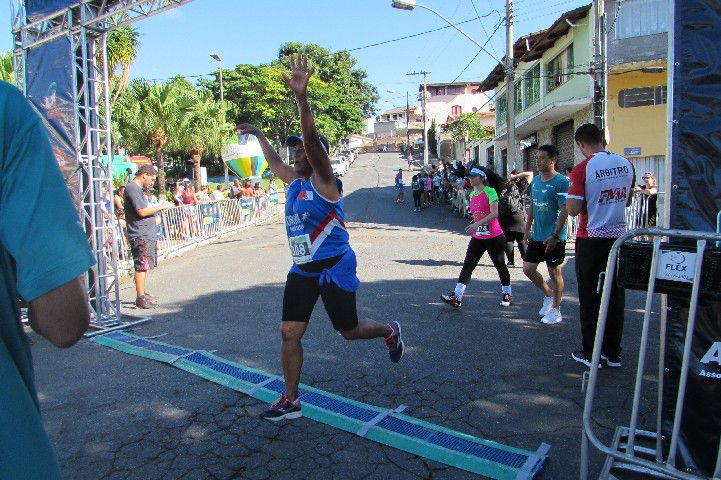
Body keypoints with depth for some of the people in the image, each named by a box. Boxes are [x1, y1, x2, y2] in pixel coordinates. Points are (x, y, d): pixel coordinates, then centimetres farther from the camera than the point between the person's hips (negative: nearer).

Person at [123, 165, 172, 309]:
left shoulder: (138, 189, 20)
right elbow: (142, 212, -19)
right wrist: (161, 207, -10)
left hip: (148, 235, 11)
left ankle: (142, 293, 25)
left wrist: (157, 205, 14)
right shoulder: (132, 189, -13)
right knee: (142, 266, -7)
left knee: (146, 266, 15)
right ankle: (140, 298, -3)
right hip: (140, 236, -11)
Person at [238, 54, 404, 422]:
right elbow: (274, 162, 29)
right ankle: (290, 401, 17)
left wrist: (302, 98, -42)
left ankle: (390, 331, 39)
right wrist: (258, 135, 37)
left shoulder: (323, 182, -13)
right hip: (302, 270, 8)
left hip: (334, 268, -7)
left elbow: (312, 141, -30)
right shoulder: (294, 182, 9)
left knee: (349, 331, 7)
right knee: (289, 333, 4)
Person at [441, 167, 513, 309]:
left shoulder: (490, 192, -13)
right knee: (467, 265, -3)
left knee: (500, 265, 9)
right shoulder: (472, 194, 10)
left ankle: (507, 294, 29)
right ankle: (456, 297, -8)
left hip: (494, 237, -6)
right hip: (478, 237, 7)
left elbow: (494, 213, -26)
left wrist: (477, 224, -33)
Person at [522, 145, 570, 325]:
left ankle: (555, 310, 20)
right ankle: (548, 294, 32)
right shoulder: (535, 181, 8)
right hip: (537, 236, 7)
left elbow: (564, 211, -18)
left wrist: (555, 235, -21)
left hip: (554, 238, -7)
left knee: (554, 272, 4)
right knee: (528, 269, 9)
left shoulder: (561, 182, -15)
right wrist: (527, 228, 11)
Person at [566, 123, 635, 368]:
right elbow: (627, 201, 16)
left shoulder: (582, 169, -14)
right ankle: (613, 353, 21)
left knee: (590, 296, 5)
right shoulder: (626, 164, 3)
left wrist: (571, 194, 3)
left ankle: (591, 354, 13)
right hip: (619, 236, 5)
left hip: (591, 240, -5)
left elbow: (573, 210, -17)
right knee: (615, 295, 12)